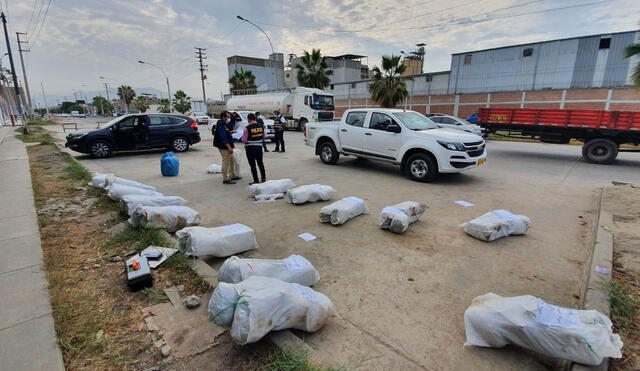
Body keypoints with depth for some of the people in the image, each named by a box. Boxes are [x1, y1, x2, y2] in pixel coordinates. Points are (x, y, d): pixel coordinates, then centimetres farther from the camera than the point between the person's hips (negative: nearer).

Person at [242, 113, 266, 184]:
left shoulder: (247, 128, -15)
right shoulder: (261, 126, 0)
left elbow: (244, 140, -12)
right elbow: (263, 136, 11)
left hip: (250, 148, -5)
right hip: (259, 147, 5)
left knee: (252, 165, 3)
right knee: (260, 163, 19)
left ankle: (256, 180, 6)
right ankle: (263, 178, 29)